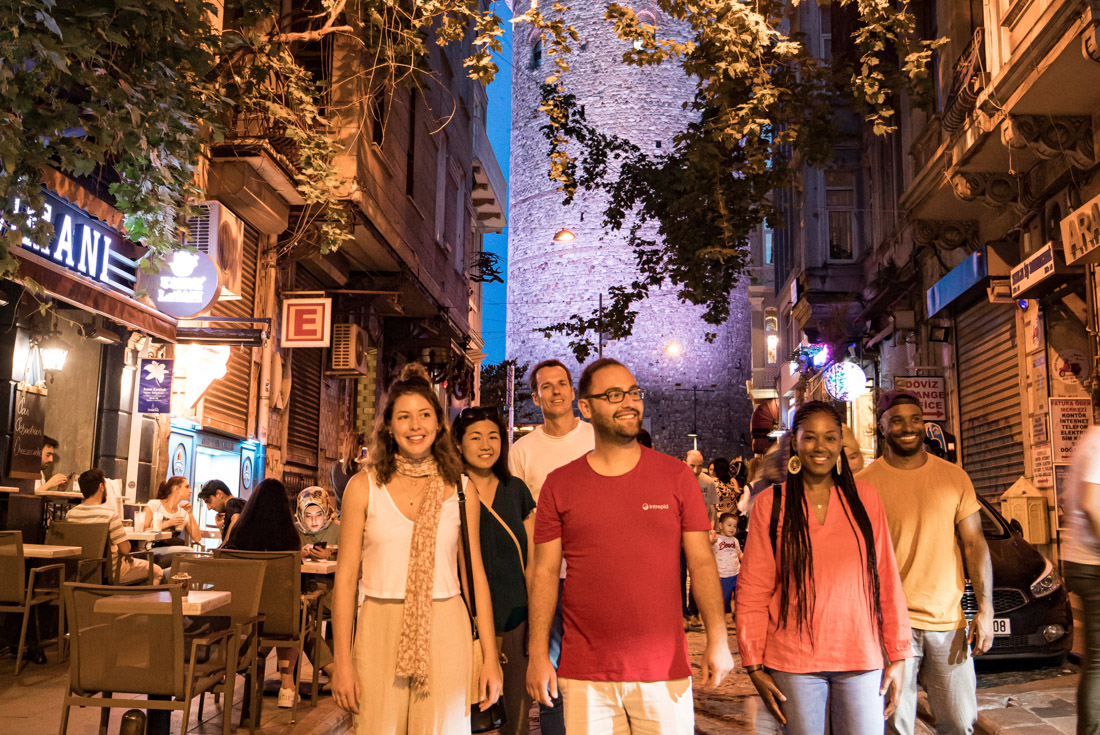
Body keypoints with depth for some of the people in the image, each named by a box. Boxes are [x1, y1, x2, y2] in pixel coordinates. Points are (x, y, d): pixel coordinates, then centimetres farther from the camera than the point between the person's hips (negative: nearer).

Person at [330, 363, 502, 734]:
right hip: (380, 631, 0)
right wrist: (342, 660, -2)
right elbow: (345, 577, 2)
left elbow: (475, 576, 6)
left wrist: (490, 658, 4)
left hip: (444, 631, 1)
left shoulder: (461, 490, 4)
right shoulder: (363, 487, 2)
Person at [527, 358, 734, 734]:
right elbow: (545, 573, 2)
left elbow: (702, 562, 2)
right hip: (584, 675, 0)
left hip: (665, 671, 0)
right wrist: (538, 654, -2)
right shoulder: (559, 485, 2)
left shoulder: (676, 476, 2)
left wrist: (717, 639, -7)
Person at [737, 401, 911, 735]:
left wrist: (898, 655, 5)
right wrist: (755, 666, -1)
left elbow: (887, 580, 7)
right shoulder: (771, 504, 0)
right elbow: (752, 590, 1)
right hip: (793, 662, -1)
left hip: (862, 657, 1)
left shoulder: (864, 498, 5)